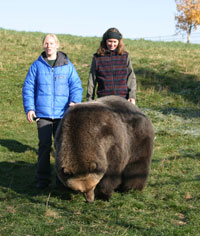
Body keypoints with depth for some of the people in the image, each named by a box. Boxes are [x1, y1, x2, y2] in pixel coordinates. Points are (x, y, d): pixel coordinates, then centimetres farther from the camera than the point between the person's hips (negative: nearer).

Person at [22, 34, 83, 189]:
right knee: (44, 144, -4)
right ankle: (43, 179, 5)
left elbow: (76, 86, 2)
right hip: (43, 113, -1)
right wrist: (29, 108, -4)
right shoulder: (37, 66, 5)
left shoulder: (68, 66, 5)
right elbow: (28, 87, 6)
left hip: (62, 113, 1)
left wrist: (74, 101, -17)